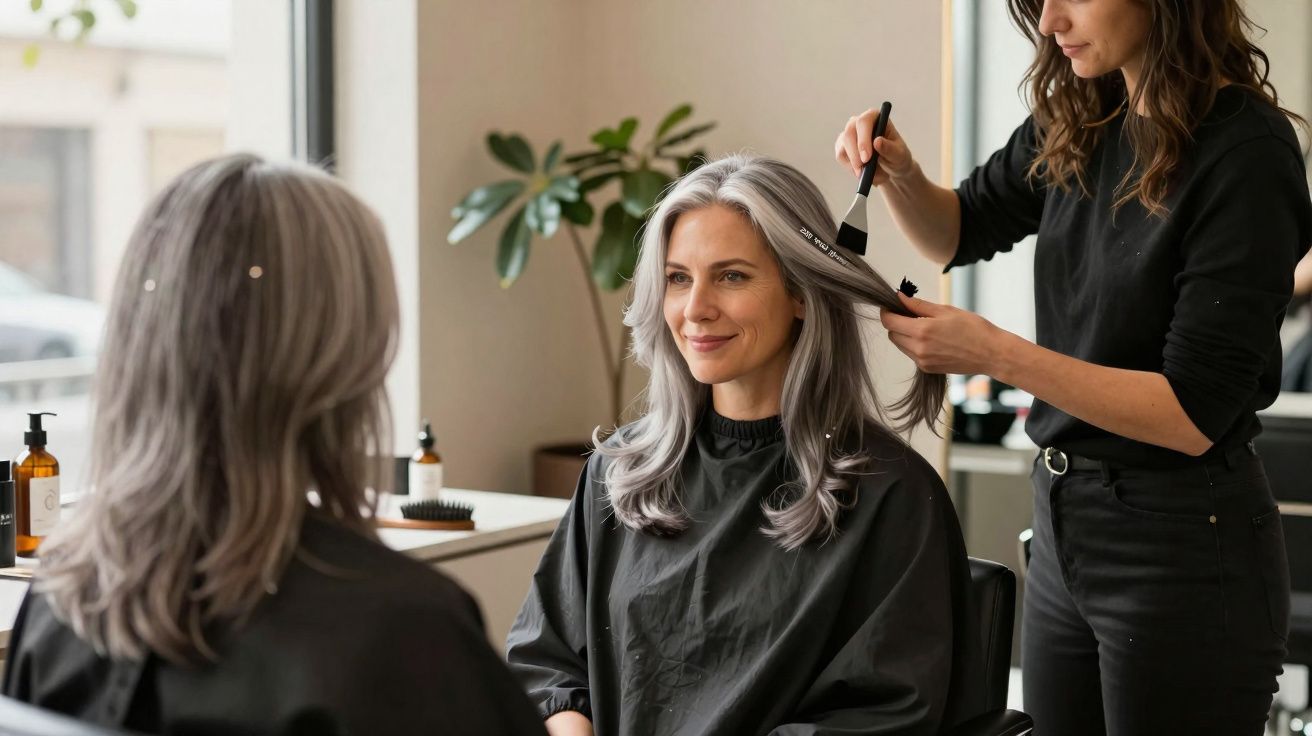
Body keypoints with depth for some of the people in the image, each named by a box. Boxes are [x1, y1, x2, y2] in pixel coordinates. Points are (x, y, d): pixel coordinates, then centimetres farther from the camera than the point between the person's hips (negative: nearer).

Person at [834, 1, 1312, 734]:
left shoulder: (1245, 152, -19)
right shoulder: (1080, 122, 1)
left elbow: (1194, 414, -20)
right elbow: (963, 232, 18)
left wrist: (998, 354, -26)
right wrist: (901, 175, -3)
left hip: (1185, 549, -7)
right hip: (1064, 519, 7)